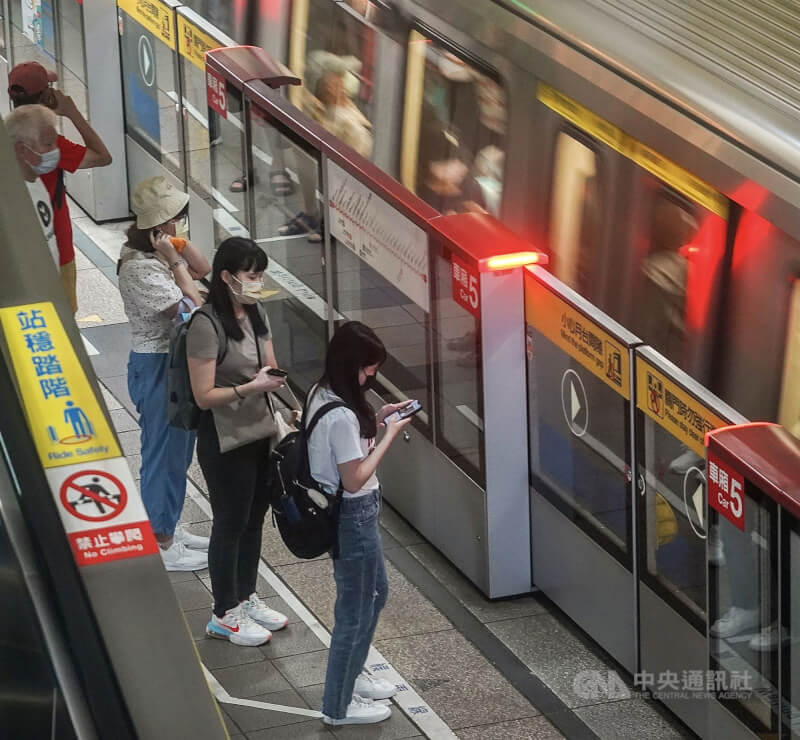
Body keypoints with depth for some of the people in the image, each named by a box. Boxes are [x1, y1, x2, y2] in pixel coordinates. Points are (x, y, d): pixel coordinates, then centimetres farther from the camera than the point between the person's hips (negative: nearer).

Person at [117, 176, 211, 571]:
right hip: (158, 368, -10)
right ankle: (162, 545, 11)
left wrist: (180, 245, -2)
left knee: (178, 450, 20)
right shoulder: (140, 268, -25)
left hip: (177, 363, 10)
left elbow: (203, 270, 11)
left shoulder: (158, 253, 3)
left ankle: (169, 528, 34)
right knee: (163, 453, 1)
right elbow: (192, 306, -25)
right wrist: (175, 260, -21)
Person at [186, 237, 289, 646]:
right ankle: (224, 615, 16)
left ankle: (246, 598, 34)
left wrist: (274, 378, -8)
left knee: (254, 519, 18)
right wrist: (251, 387, -29)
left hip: (260, 434, 8)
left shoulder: (255, 315, 4)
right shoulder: (206, 325, -21)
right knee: (230, 524, 3)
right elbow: (204, 395, -21)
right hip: (225, 441, -8)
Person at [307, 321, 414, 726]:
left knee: (375, 593, 27)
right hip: (353, 515, -10)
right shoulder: (341, 416, -29)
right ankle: (339, 706, 21)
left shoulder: (322, 394, 0)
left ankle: (352, 674, 44)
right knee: (355, 609, 7)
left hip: (338, 510, 10)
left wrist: (376, 419, 5)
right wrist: (389, 435, -19)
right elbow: (355, 480, -24)